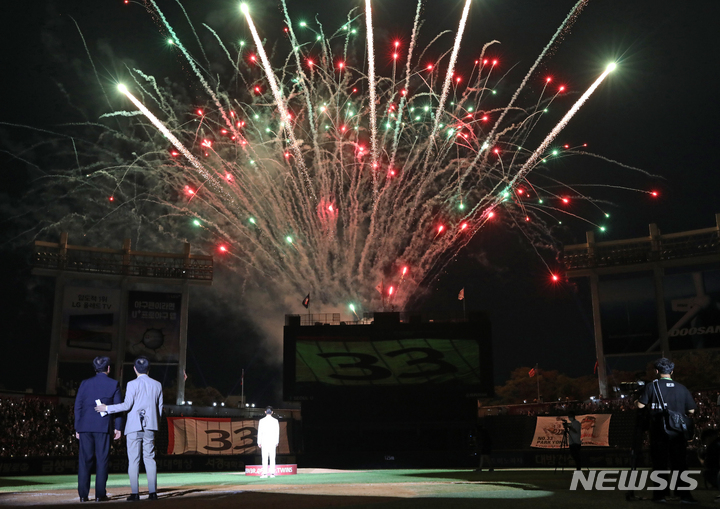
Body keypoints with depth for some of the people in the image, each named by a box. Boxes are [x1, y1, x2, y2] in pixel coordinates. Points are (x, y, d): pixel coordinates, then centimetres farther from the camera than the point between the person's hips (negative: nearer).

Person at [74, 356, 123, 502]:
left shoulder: (85, 383, 8)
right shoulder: (114, 384, 2)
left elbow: (78, 406, 7)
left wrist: (77, 427, 13)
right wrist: (118, 427, 4)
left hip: (85, 426, 2)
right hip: (103, 426, -2)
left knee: (85, 460, 6)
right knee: (102, 460, 2)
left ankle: (83, 494, 6)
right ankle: (100, 494, 1)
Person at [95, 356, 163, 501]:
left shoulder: (132, 384, -7)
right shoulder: (157, 385, 7)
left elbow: (127, 405, -12)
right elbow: (160, 407, 11)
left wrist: (107, 408, -4)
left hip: (134, 426, -4)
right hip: (150, 426, 4)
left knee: (133, 460, 1)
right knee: (149, 458, 7)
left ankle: (135, 493, 0)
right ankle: (153, 492, 4)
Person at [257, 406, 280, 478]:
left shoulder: (262, 421, -1)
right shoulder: (275, 421, 2)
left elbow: (259, 432, 0)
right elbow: (277, 432, 5)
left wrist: (259, 442, 6)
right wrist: (277, 442, 14)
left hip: (264, 441, -1)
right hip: (273, 441, 2)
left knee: (264, 458, -4)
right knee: (272, 458, 4)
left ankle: (264, 473, -10)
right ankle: (272, 473, 1)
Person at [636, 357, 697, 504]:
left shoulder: (652, 386, -6)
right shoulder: (682, 388, 1)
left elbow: (640, 405, -5)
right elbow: (691, 410, 5)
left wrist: (636, 401, 17)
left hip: (659, 432, -1)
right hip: (678, 431, 1)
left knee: (660, 463, 6)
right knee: (679, 464, 8)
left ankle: (660, 494, 7)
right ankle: (683, 494, 6)